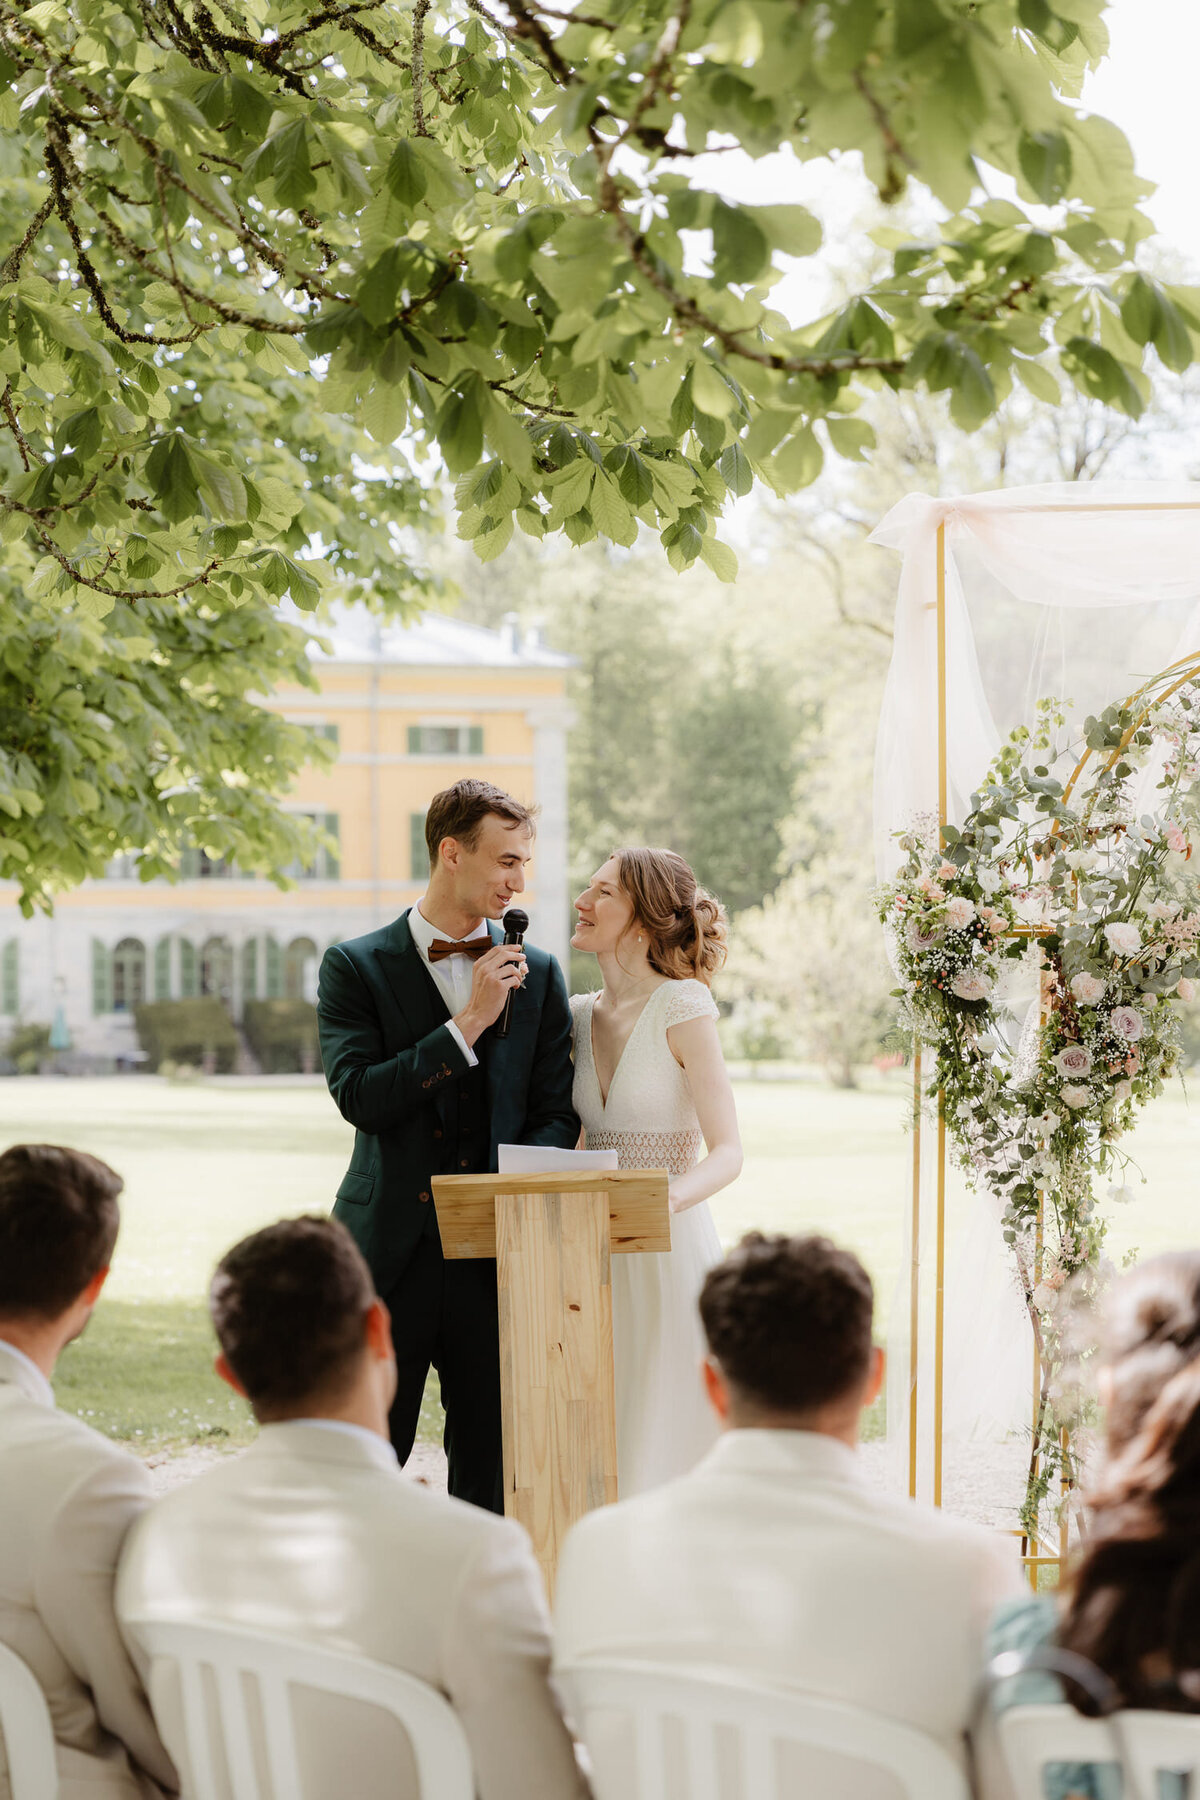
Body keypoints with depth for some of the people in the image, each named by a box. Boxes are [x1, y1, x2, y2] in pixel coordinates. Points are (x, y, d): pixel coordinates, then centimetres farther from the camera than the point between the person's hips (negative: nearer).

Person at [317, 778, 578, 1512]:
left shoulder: (537, 975, 10)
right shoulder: (356, 966, 2)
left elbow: (556, 1115, 7)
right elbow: (358, 1096, -11)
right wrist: (469, 1023, -14)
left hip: (496, 1253, 2)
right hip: (392, 1254, -2)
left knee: (489, 1468, 7)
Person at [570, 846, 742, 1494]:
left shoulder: (682, 1004, -9)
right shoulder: (582, 1014, 10)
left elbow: (727, 1152, -15)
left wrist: (664, 1202, -31)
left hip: (672, 1253, -6)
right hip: (602, 1262, 6)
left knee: (662, 1452, -3)